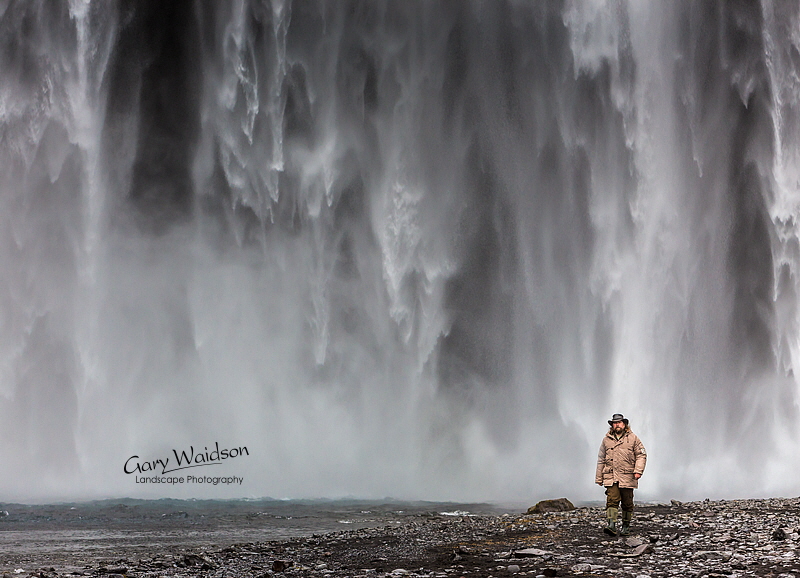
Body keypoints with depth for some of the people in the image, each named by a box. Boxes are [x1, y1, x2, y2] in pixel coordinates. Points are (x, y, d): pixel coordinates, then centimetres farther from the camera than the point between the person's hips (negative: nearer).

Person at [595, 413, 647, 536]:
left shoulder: (633, 438, 5)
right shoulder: (606, 439, 12)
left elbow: (641, 455, 3)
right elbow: (601, 459, 17)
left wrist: (638, 471, -11)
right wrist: (599, 478, 16)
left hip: (627, 477, 0)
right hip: (611, 477, 1)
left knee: (627, 503, 6)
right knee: (612, 500, -15)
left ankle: (626, 526, 19)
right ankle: (611, 525, -24)